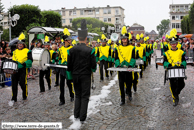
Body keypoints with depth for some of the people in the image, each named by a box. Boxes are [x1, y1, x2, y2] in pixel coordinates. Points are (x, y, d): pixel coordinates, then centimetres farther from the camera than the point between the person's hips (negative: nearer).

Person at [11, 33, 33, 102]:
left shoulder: (27, 51, 0)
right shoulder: (15, 51, 17)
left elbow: (30, 60, -9)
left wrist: (24, 64, -22)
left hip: (23, 69, -5)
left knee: (22, 82, -7)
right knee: (14, 83, 2)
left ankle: (25, 95, 17)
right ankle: (14, 97, 10)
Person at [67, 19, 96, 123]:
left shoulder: (72, 50, -4)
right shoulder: (90, 50, -12)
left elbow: (69, 65, 1)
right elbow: (93, 65, -9)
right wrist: (92, 70, 14)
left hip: (75, 75, 3)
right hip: (86, 76, -3)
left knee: (77, 95, 19)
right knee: (84, 96, 5)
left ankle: (76, 114, 22)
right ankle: (82, 117, 6)